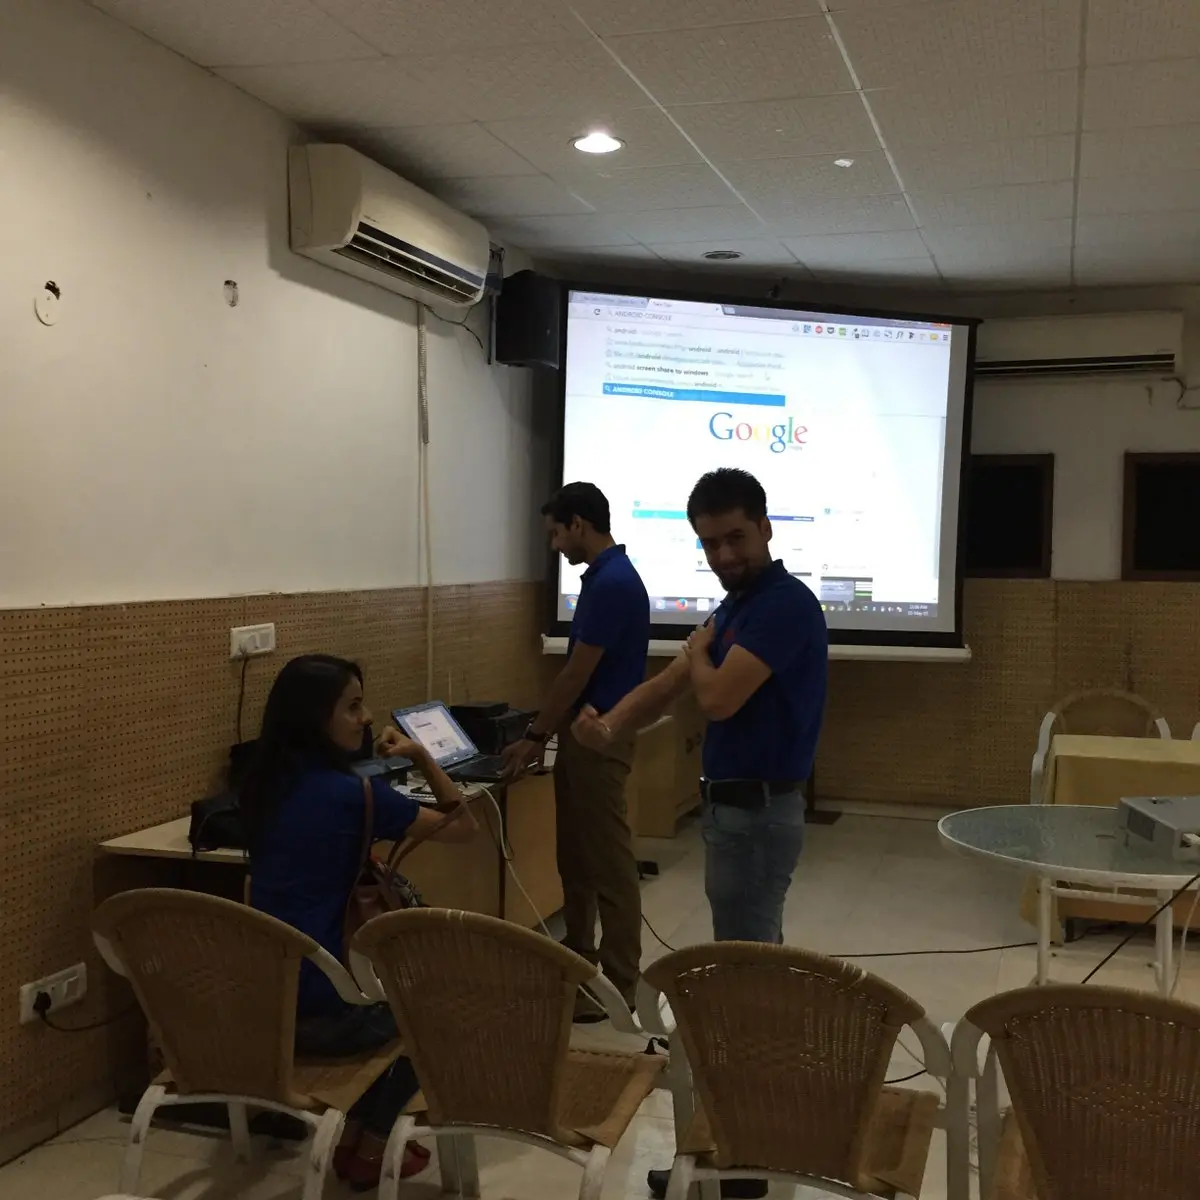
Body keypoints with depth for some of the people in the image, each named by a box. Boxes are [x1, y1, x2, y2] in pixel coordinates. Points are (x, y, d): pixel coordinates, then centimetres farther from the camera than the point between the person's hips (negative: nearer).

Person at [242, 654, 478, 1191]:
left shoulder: (267, 785, 6)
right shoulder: (352, 793, -16)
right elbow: (463, 828, -4)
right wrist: (420, 755, 0)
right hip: (314, 1013, -7)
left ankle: (352, 1135, 35)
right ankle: (371, 1148, 28)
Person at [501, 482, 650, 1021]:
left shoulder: (613, 582, -20)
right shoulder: (604, 577, 12)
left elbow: (576, 676, -19)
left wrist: (535, 737, -10)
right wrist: (543, 731, 17)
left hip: (600, 736, -10)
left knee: (609, 862, -2)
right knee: (575, 856, 18)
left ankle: (619, 983, 6)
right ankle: (577, 959, 30)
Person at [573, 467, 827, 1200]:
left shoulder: (785, 602, -18)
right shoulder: (737, 605, 13)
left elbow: (717, 697, -26)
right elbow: (671, 685, 10)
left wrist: (698, 653, -4)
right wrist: (610, 727, -6)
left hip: (759, 812, -10)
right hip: (736, 807, 10)